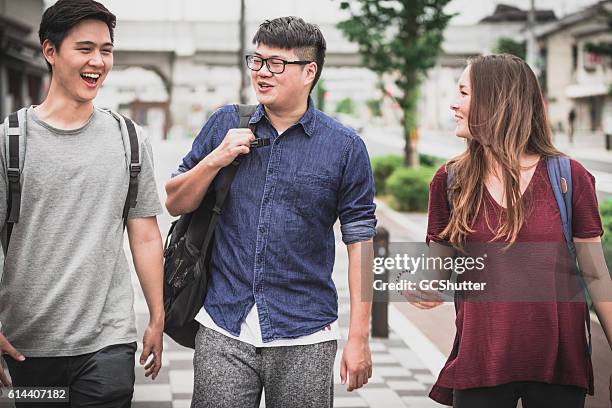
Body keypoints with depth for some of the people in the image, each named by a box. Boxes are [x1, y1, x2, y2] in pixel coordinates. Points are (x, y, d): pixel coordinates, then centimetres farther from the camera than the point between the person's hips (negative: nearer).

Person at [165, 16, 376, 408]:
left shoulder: (345, 146, -2)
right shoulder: (225, 124, 5)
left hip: (305, 337, -1)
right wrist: (215, 159, -9)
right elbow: (175, 204, 10)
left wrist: (359, 338, -6)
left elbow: (361, 242, -2)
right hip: (223, 330, 2)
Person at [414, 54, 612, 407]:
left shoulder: (570, 178, -4)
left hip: (560, 362, -1)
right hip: (480, 362, 1)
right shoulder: (450, 182, 1)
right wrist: (425, 290, -15)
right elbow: (439, 269, 8)